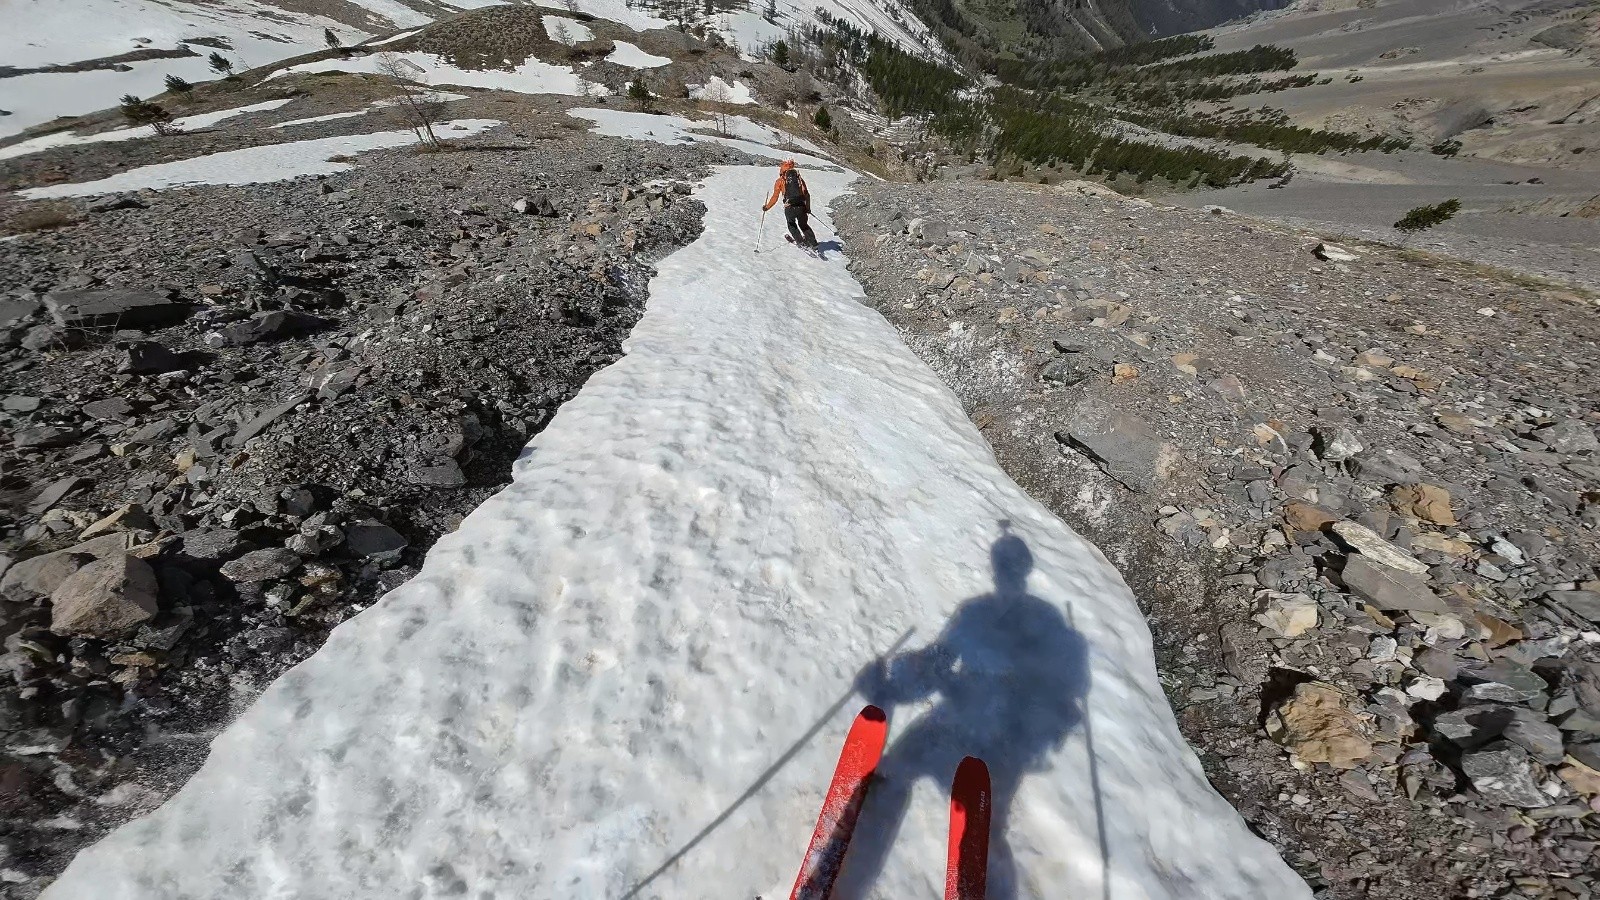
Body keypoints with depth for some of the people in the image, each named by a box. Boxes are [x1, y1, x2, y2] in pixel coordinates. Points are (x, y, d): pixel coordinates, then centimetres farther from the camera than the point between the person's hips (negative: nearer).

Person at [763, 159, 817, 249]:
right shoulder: (799, 178, 14)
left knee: (791, 224, 26)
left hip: (789, 208, -3)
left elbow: (775, 197, 3)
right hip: (802, 207, 3)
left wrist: (767, 207, 16)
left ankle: (801, 242, 16)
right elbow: (807, 194, 14)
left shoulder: (780, 181, 6)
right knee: (803, 225, 25)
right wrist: (808, 208, 26)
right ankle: (813, 243, 19)